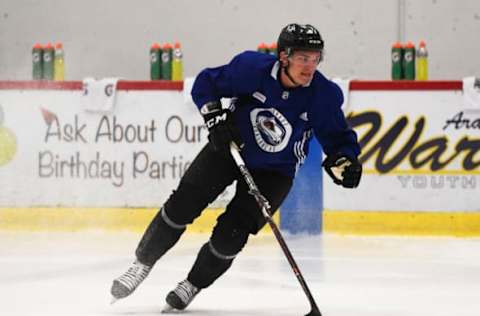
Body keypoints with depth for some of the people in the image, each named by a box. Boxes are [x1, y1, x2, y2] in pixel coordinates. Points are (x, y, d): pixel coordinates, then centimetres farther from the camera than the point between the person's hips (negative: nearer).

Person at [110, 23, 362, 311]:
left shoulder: (325, 95, -21)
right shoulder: (252, 68, -21)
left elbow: (338, 137, -9)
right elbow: (206, 83, -7)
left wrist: (345, 161, -29)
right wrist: (215, 118, -21)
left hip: (274, 172, -1)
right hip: (229, 147, 1)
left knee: (230, 235, -10)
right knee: (182, 204, -8)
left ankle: (193, 285, 15)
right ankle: (143, 263, 12)